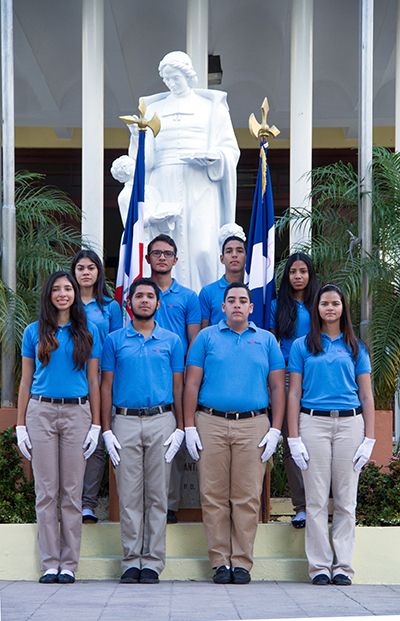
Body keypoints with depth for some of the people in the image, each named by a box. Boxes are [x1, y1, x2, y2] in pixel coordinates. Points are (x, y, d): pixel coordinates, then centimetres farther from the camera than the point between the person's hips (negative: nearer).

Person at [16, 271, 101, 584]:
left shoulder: (88, 332, 9)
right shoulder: (34, 332, 9)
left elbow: (93, 381, 9)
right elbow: (26, 381, 10)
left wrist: (96, 424, 3)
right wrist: (21, 425, 4)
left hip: (77, 412, 0)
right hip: (41, 411, 0)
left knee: (72, 491, 0)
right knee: (46, 491, 0)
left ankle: (69, 564, 6)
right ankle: (50, 564, 5)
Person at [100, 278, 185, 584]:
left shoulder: (171, 341, 10)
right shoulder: (115, 340, 9)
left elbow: (178, 386, 9)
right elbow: (106, 386, 8)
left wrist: (180, 429, 0)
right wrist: (106, 430, -1)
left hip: (161, 421, 0)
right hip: (125, 421, 0)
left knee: (157, 495, 0)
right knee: (129, 495, 0)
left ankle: (153, 561, 5)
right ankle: (131, 561, 6)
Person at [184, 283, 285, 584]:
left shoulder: (266, 340, 13)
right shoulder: (207, 337, 11)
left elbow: (278, 387, 11)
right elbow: (192, 384, 7)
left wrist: (275, 429, 1)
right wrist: (189, 427, -1)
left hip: (253, 424, 0)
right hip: (211, 424, 0)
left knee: (247, 497, -2)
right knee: (214, 495, -2)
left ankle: (242, 562, 4)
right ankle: (220, 561, 5)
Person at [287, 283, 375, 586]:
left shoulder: (355, 347, 13)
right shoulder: (302, 346, 10)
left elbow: (367, 396, 11)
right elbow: (294, 394, 6)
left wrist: (369, 439, 1)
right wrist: (294, 438, -2)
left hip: (349, 423, 1)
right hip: (313, 423, -1)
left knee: (346, 499, 1)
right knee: (316, 500, -2)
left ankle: (343, 565, 7)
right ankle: (319, 565, 4)